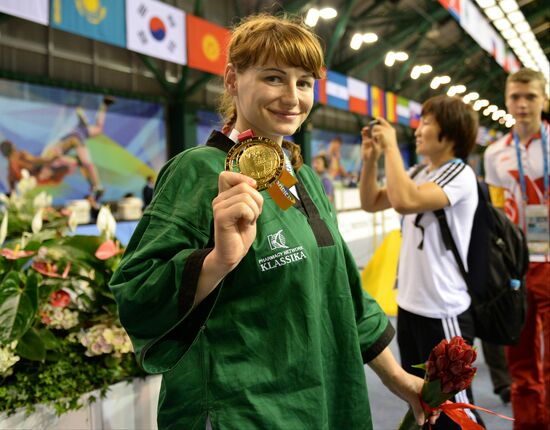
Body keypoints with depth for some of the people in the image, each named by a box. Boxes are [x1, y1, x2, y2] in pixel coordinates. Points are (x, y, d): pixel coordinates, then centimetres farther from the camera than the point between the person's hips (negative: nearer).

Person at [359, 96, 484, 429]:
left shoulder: (460, 174, -14)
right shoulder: (419, 173, 9)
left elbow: (405, 201, -31)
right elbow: (371, 203, 15)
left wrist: (392, 146, -20)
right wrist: (370, 158, 2)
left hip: (443, 311, -8)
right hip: (409, 304, 8)